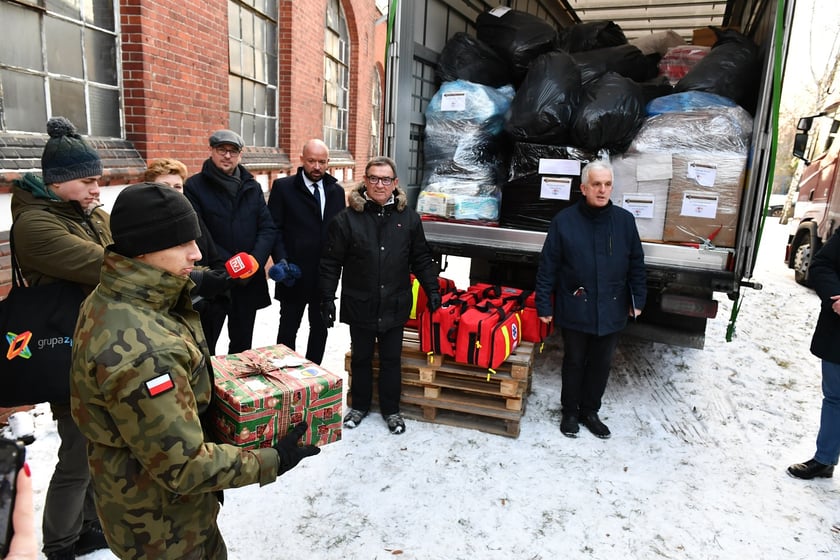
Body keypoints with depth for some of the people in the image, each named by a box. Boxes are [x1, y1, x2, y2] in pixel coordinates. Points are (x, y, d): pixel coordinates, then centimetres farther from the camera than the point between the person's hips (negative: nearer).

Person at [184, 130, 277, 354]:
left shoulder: (252, 187, 8)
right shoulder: (194, 186, -4)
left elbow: (268, 228, 1)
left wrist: (255, 262, -15)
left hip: (249, 280, 4)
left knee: (243, 345, 17)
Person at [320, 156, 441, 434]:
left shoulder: (408, 217, 0)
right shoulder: (346, 218, -7)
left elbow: (421, 259, 7)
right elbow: (331, 263, -5)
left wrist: (432, 289, 2)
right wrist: (327, 298, -7)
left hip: (395, 305, 1)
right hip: (359, 305, -1)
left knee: (392, 359, 13)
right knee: (361, 358, 16)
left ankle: (391, 409, 31)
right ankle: (359, 405, 35)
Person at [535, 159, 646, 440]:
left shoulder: (625, 220, -1)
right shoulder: (564, 220, -8)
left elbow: (636, 264, 8)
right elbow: (548, 267, -6)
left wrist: (637, 299, 5)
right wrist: (544, 305, -7)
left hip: (611, 311, 3)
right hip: (575, 310, -2)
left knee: (601, 364, 15)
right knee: (574, 362, 13)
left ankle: (590, 411, 34)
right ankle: (569, 411, 31)